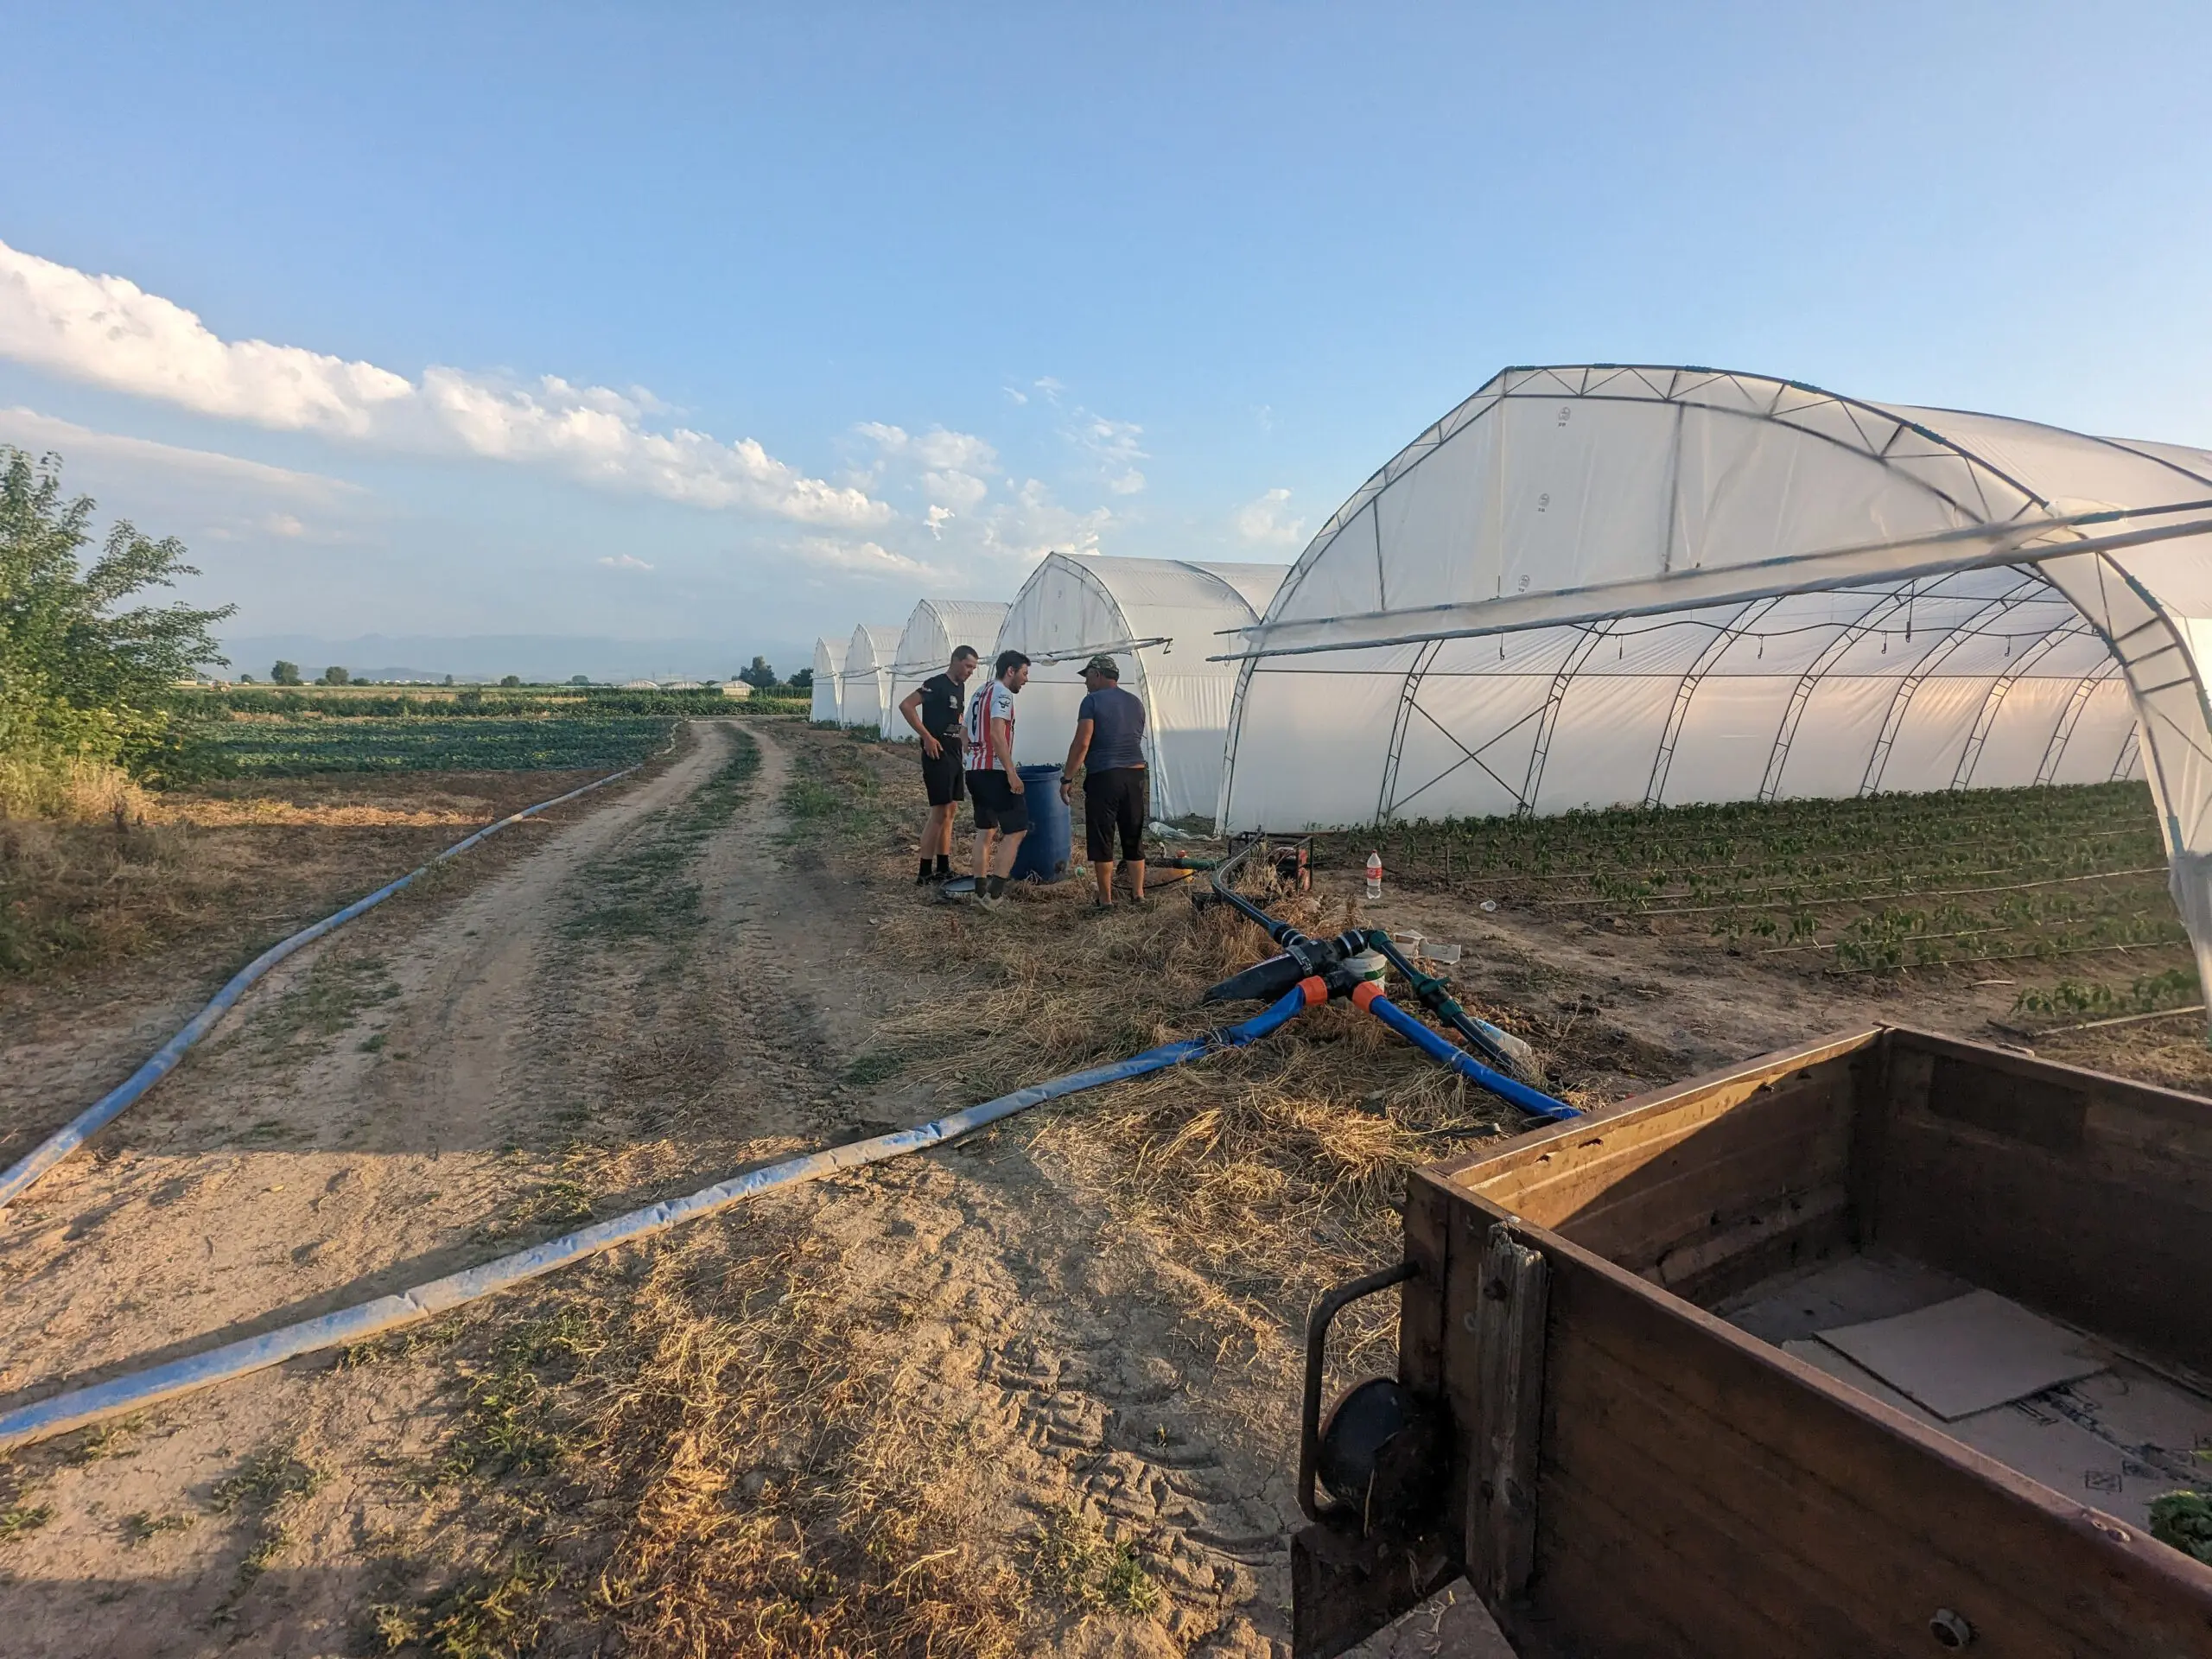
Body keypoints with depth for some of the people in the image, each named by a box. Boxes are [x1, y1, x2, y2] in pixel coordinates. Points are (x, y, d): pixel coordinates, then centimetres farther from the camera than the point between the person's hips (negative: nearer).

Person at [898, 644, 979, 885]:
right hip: (938, 756, -9)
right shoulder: (936, 684, -12)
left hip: (954, 757, 9)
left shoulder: (959, 688, 14)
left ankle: (943, 869, 18)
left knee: (950, 811, 11)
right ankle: (924, 873, -4)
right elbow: (905, 705, -21)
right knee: (939, 813, -9)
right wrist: (927, 736, -21)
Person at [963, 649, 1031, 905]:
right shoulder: (1002, 693, -10)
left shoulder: (979, 693, 19)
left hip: (974, 771, 10)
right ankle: (995, 891, -9)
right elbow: (997, 735, -23)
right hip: (994, 772, -10)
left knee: (985, 830, 16)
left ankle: (980, 889, 20)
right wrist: (1012, 773, -24)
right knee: (1016, 829, -5)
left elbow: (964, 733, 25)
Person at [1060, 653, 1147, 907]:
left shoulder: (1093, 700, -6)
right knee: (1134, 839, 14)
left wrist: (1067, 778, -8)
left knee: (1101, 840, 2)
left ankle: (1106, 900, 5)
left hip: (1103, 777, -6)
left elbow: (1082, 743, -13)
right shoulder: (1136, 702, 14)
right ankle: (1138, 894, 19)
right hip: (1135, 776, 6)